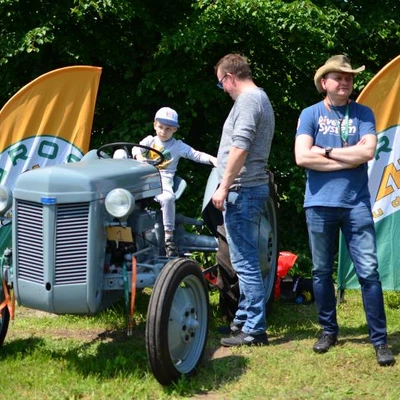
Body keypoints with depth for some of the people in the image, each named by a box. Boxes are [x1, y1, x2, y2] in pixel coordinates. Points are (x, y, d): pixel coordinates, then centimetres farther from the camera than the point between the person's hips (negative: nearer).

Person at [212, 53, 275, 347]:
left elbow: (240, 147, -22)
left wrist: (224, 187, -19)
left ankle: (254, 329, -5)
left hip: (243, 190, -11)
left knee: (245, 262, -8)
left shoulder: (247, 100, -13)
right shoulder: (261, 98, 19)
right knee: (245, 261, 16)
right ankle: (244, 319, 25)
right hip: (253, 188, 11)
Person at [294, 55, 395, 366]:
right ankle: (328, 330, 23)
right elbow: (302, 157, -10)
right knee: (322, 272, 8)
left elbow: (368, 152, -11)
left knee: (368, 271, -6)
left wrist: (326, 151, -7)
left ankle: (380, 340, 0)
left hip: (356, 204, 0)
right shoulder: (310, 114, 4)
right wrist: (349, 159, -8)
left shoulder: (363, 113, 6)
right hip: (320, 204, 1)